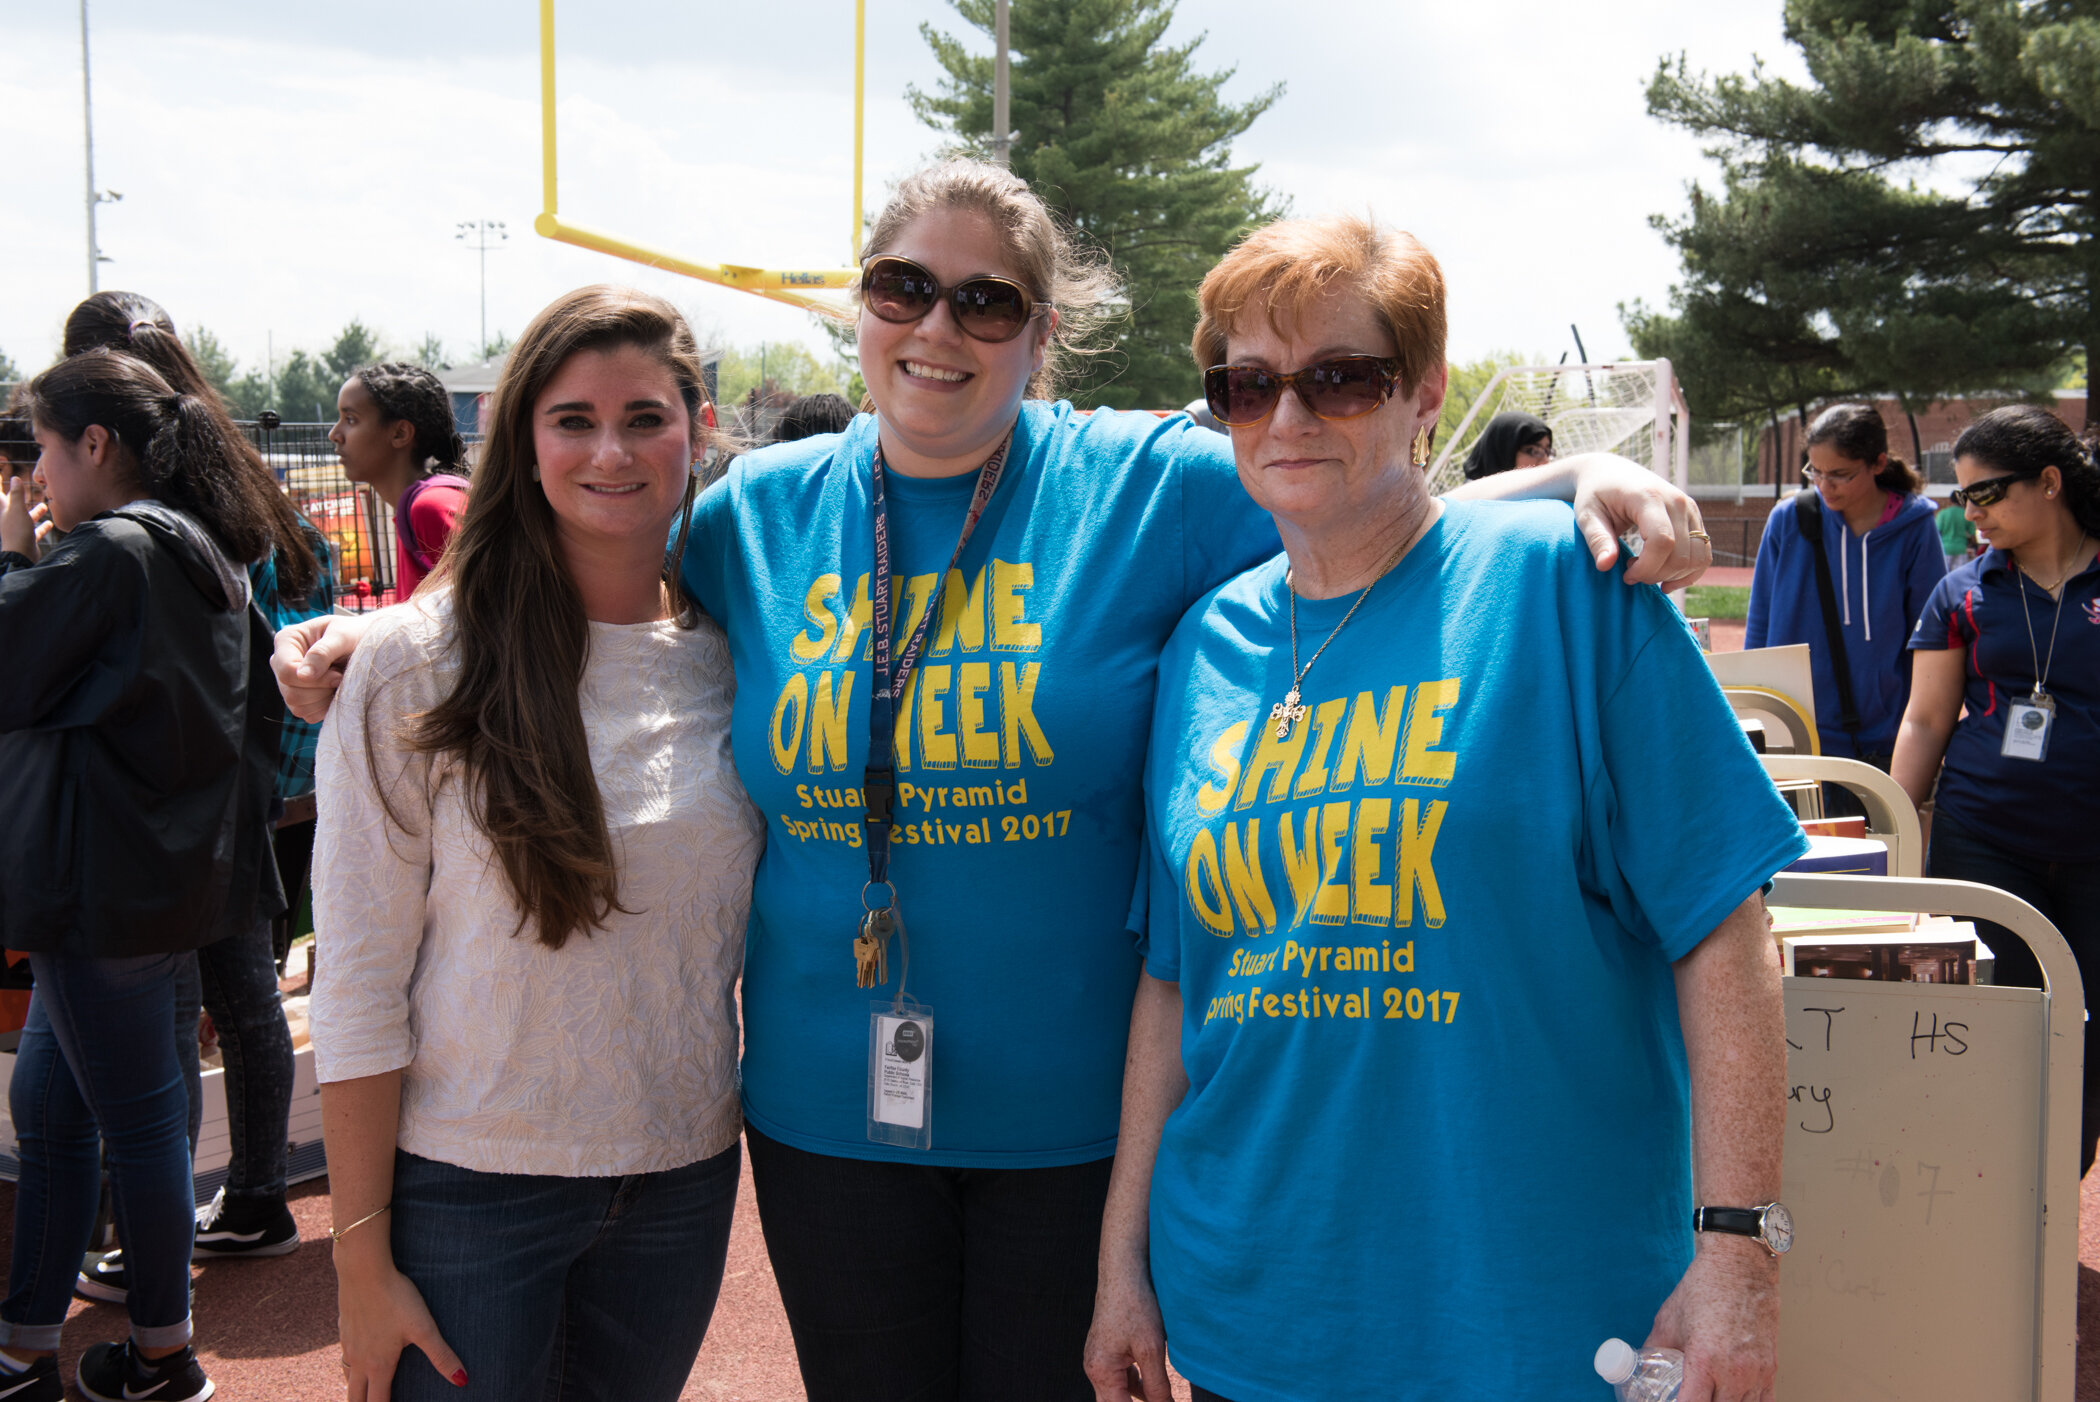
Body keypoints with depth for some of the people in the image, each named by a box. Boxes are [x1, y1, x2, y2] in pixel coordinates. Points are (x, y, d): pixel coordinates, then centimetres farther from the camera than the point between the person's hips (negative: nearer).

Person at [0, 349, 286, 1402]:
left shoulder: (109, 549, -17)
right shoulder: (205, 552, 11)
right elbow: (258, 717, 17)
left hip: (104, 883, -9)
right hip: (181, 868, 9)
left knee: (135, 1115, 3)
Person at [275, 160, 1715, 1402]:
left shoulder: (1144, 486, -6)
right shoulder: (763, 510, 3)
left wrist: (1580, 476, -22)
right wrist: (378, 634, 5)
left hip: (1077, 1114, -2)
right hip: (827, 1111, 3)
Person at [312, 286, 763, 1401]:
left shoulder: (731, 665, 1)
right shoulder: (417, 662, -10)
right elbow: (358, 986, -10)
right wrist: (362, 1259, -9)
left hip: (684, 1183, 4)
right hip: (467, 1186, -3)